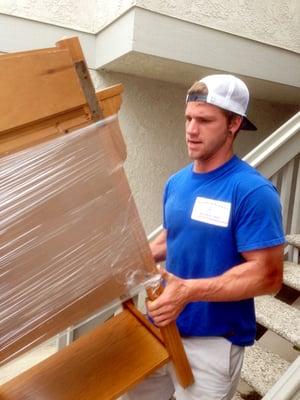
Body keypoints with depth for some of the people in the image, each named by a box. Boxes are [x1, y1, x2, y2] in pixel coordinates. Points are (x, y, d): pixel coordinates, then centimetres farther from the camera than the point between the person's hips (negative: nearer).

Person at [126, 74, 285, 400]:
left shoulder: (252, 191, -20)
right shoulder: (176, 182, 3)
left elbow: (267, 276, -21)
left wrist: (189, 290, -29)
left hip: (213, 340, -6)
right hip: (162, 326, 7)